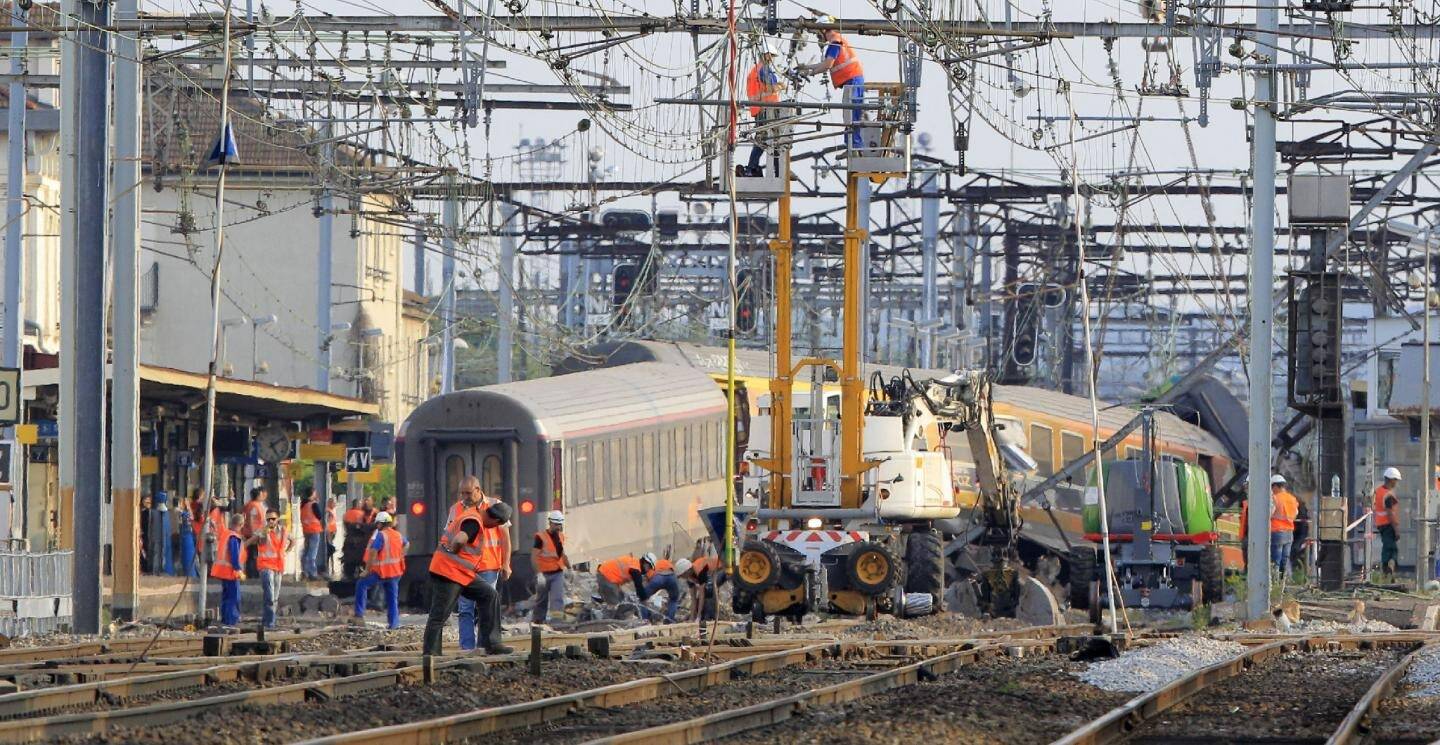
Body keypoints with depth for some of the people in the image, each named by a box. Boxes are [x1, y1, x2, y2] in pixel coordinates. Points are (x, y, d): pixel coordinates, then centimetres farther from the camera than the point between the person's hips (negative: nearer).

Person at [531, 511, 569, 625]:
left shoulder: (561, 536, 9)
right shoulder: (541, 537, -12)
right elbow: (534, 557, -16)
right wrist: (539, 572, -25)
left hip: (558, 573, 4)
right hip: (544, 573, -4)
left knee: (558, 599, -11)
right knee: (541, 601, 10)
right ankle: (536, 621, 26)